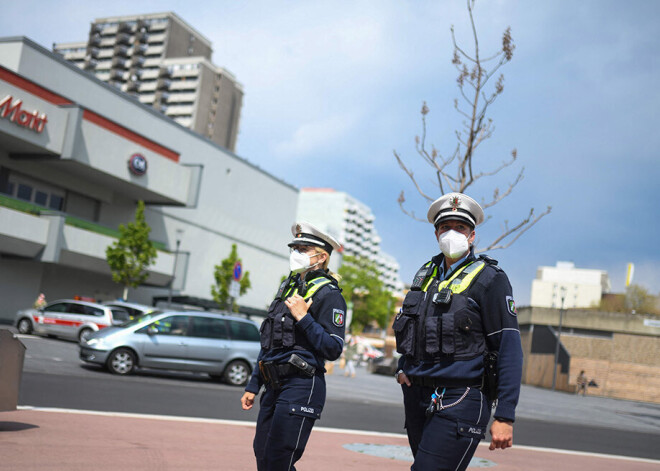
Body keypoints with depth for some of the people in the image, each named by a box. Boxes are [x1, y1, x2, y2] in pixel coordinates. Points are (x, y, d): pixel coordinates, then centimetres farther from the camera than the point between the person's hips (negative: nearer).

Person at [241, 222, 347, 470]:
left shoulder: (329, 294, -8)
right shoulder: (288, 287, 16)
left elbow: (333, 350, -14)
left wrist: (303, 318, -20)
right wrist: (253, 386, 19)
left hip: (301, 387, -8)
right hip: (274, 386, 8)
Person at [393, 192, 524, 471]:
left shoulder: (489, 278, -6)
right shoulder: (426, 274, 13)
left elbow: (509, 350, -10)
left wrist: (505, 416, -16)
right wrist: (403, 367, 10)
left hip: (460, 401, -7)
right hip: (417, 396, 7)